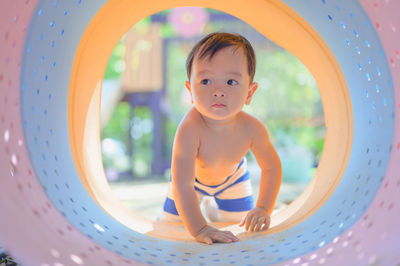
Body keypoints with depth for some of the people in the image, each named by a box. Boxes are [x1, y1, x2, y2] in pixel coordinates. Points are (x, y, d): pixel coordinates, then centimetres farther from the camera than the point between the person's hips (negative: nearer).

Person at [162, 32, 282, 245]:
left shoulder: (252, 129, -35)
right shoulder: (190, 129, -47)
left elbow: (271, 166, -16)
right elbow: (183, 185, -47)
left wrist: (264, 208, -23)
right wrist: (199, 229, -53)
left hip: (231, 176, 2)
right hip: (193, 177, -2)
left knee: (241, 225, 11)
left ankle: (215, 211, 45)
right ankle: (202, 212, 38)